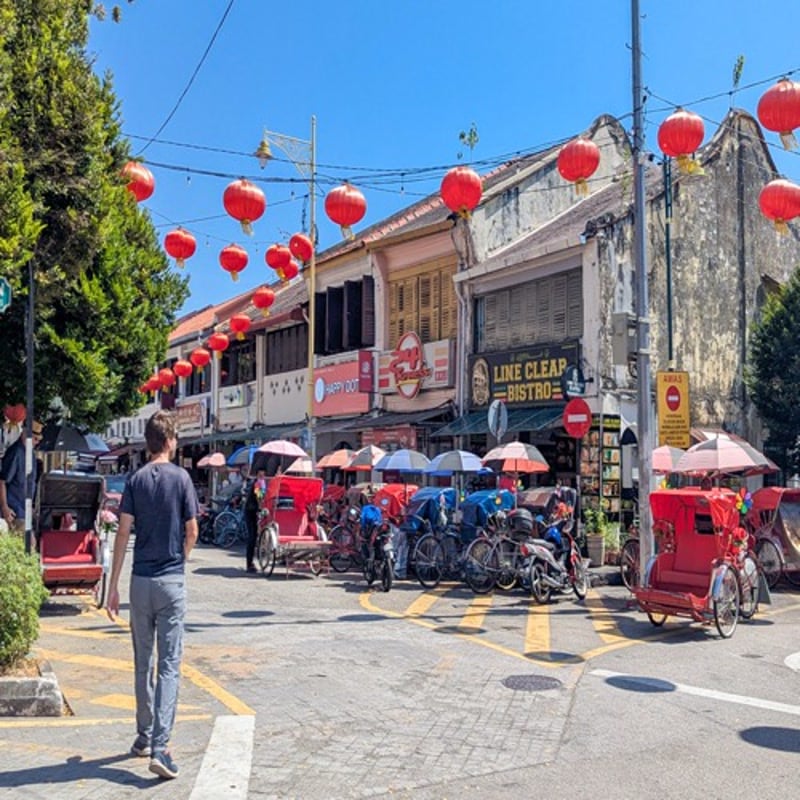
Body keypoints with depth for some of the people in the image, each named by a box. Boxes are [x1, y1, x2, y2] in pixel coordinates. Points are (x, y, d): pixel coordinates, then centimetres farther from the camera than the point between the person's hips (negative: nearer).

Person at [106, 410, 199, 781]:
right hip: (172, 582, -3)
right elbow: (192, 533, -3)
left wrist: (113, 586, 0)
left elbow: (123, 532, -3)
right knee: (169, 664, -2)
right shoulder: (181, 477, -5)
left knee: (142, 662, 15)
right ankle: (159, 747, -9)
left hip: (140, 580, 3)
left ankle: (144, 737, 26)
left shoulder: (135, 479, 1)